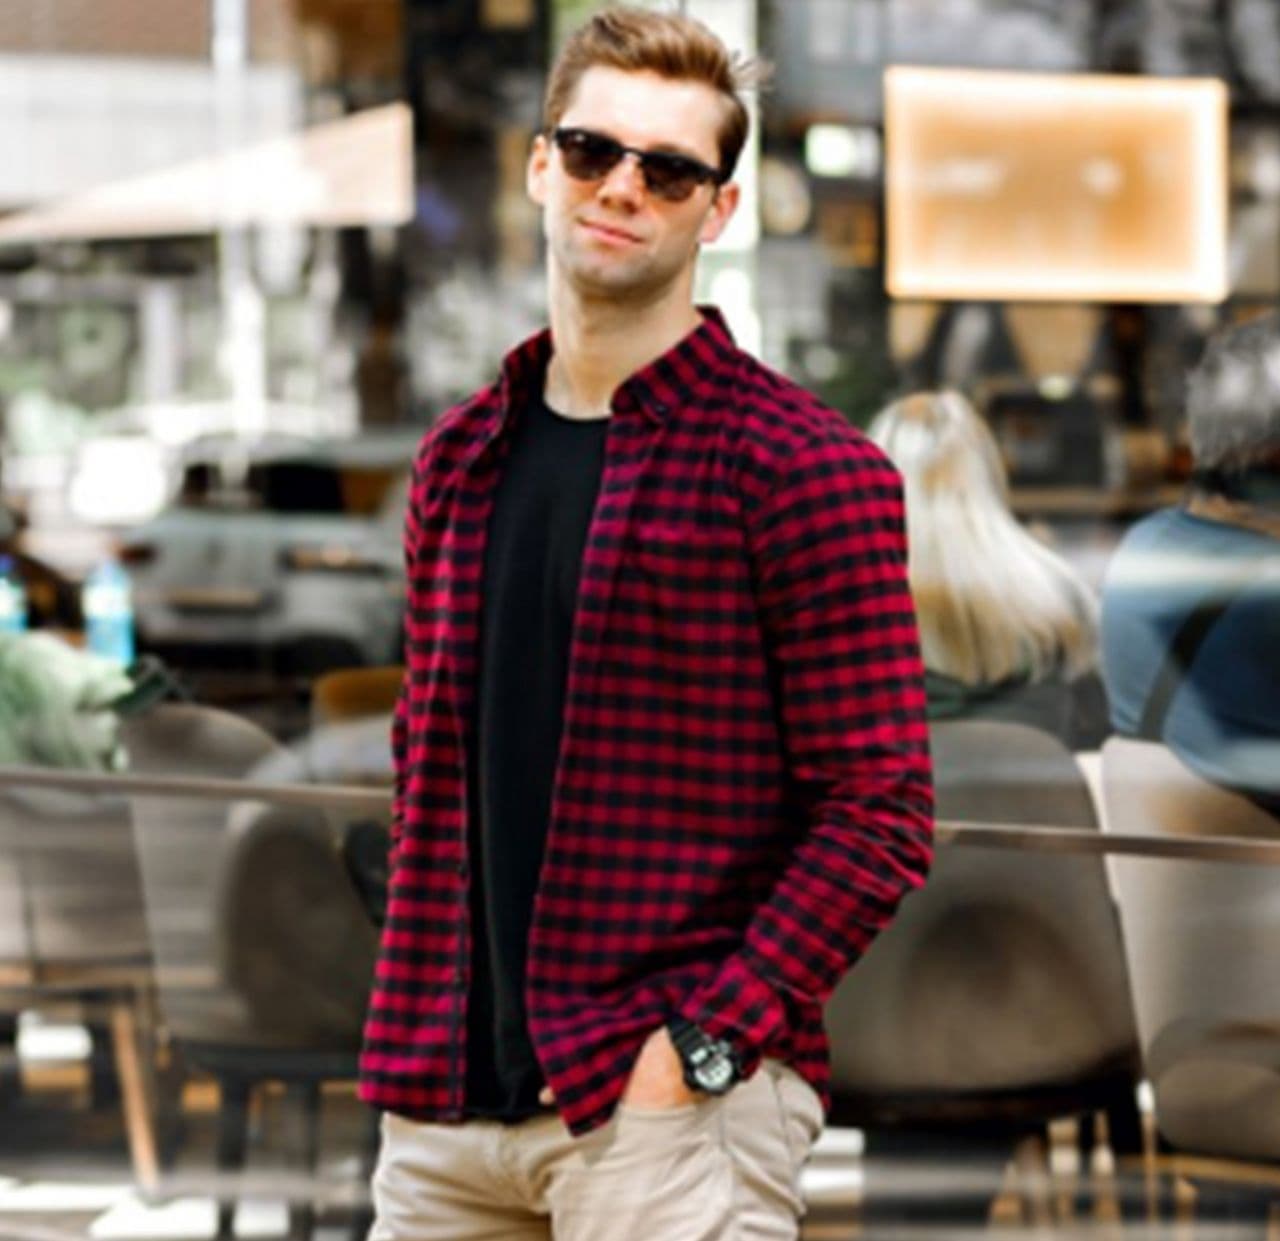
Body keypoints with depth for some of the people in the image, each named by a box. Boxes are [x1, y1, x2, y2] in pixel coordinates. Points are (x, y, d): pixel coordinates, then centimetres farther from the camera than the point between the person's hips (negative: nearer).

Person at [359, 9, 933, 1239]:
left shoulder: (802, 468, -6)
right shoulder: (460, 458, 13)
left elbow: (880, 811, -9)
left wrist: (705, 1042, -16)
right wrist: (413, 1023, 9)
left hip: (674, 1100, -5)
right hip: (446, 1110, 6)